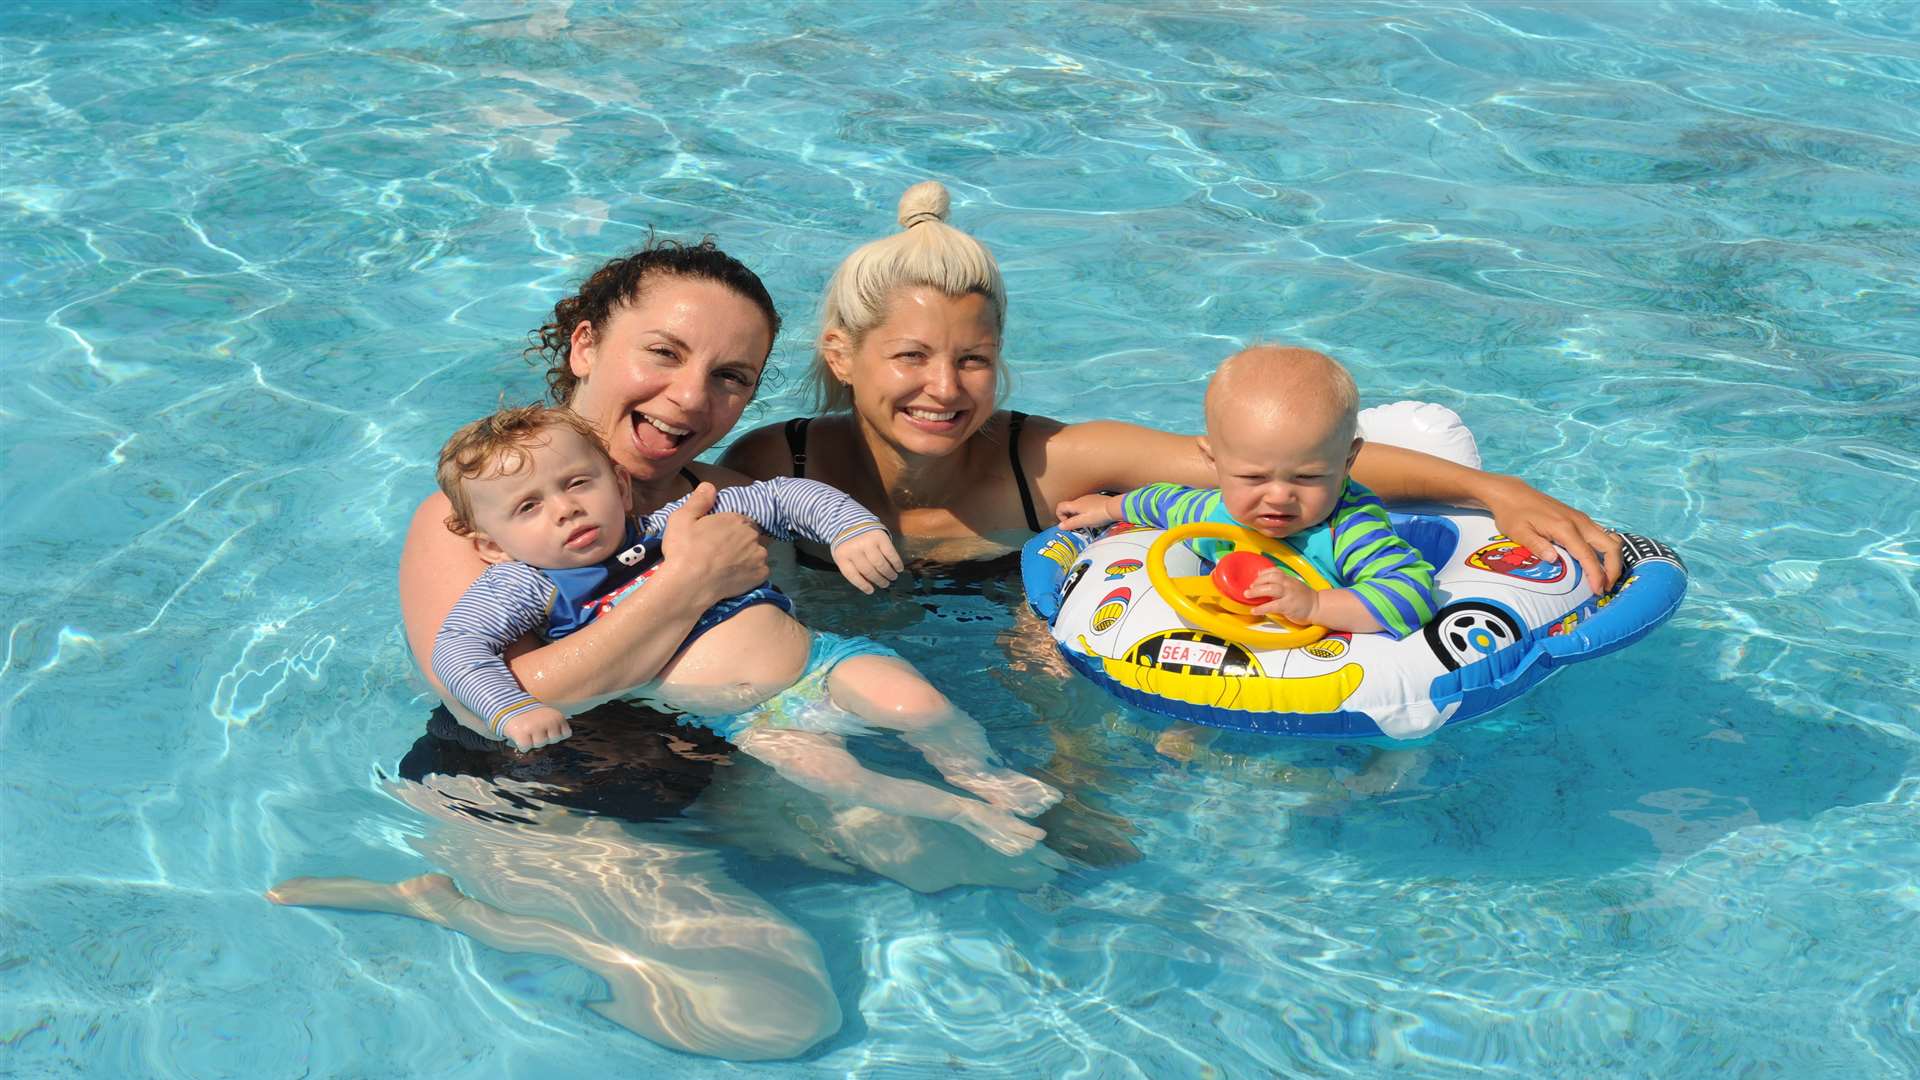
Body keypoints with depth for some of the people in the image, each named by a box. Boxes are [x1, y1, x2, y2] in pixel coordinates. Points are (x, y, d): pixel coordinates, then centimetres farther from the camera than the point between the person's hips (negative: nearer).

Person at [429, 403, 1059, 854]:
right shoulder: (529, 586, 2)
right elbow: (455, 647, -9)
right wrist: (512, 709, -25)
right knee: (813, 766, -30)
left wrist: (850, 529, -10)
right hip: (744, 718, -1)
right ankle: (955, 812, -11)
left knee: (916, 705, -23)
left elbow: (783, 500, 7)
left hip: (816, 658, 1)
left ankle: (977, 771, 8)